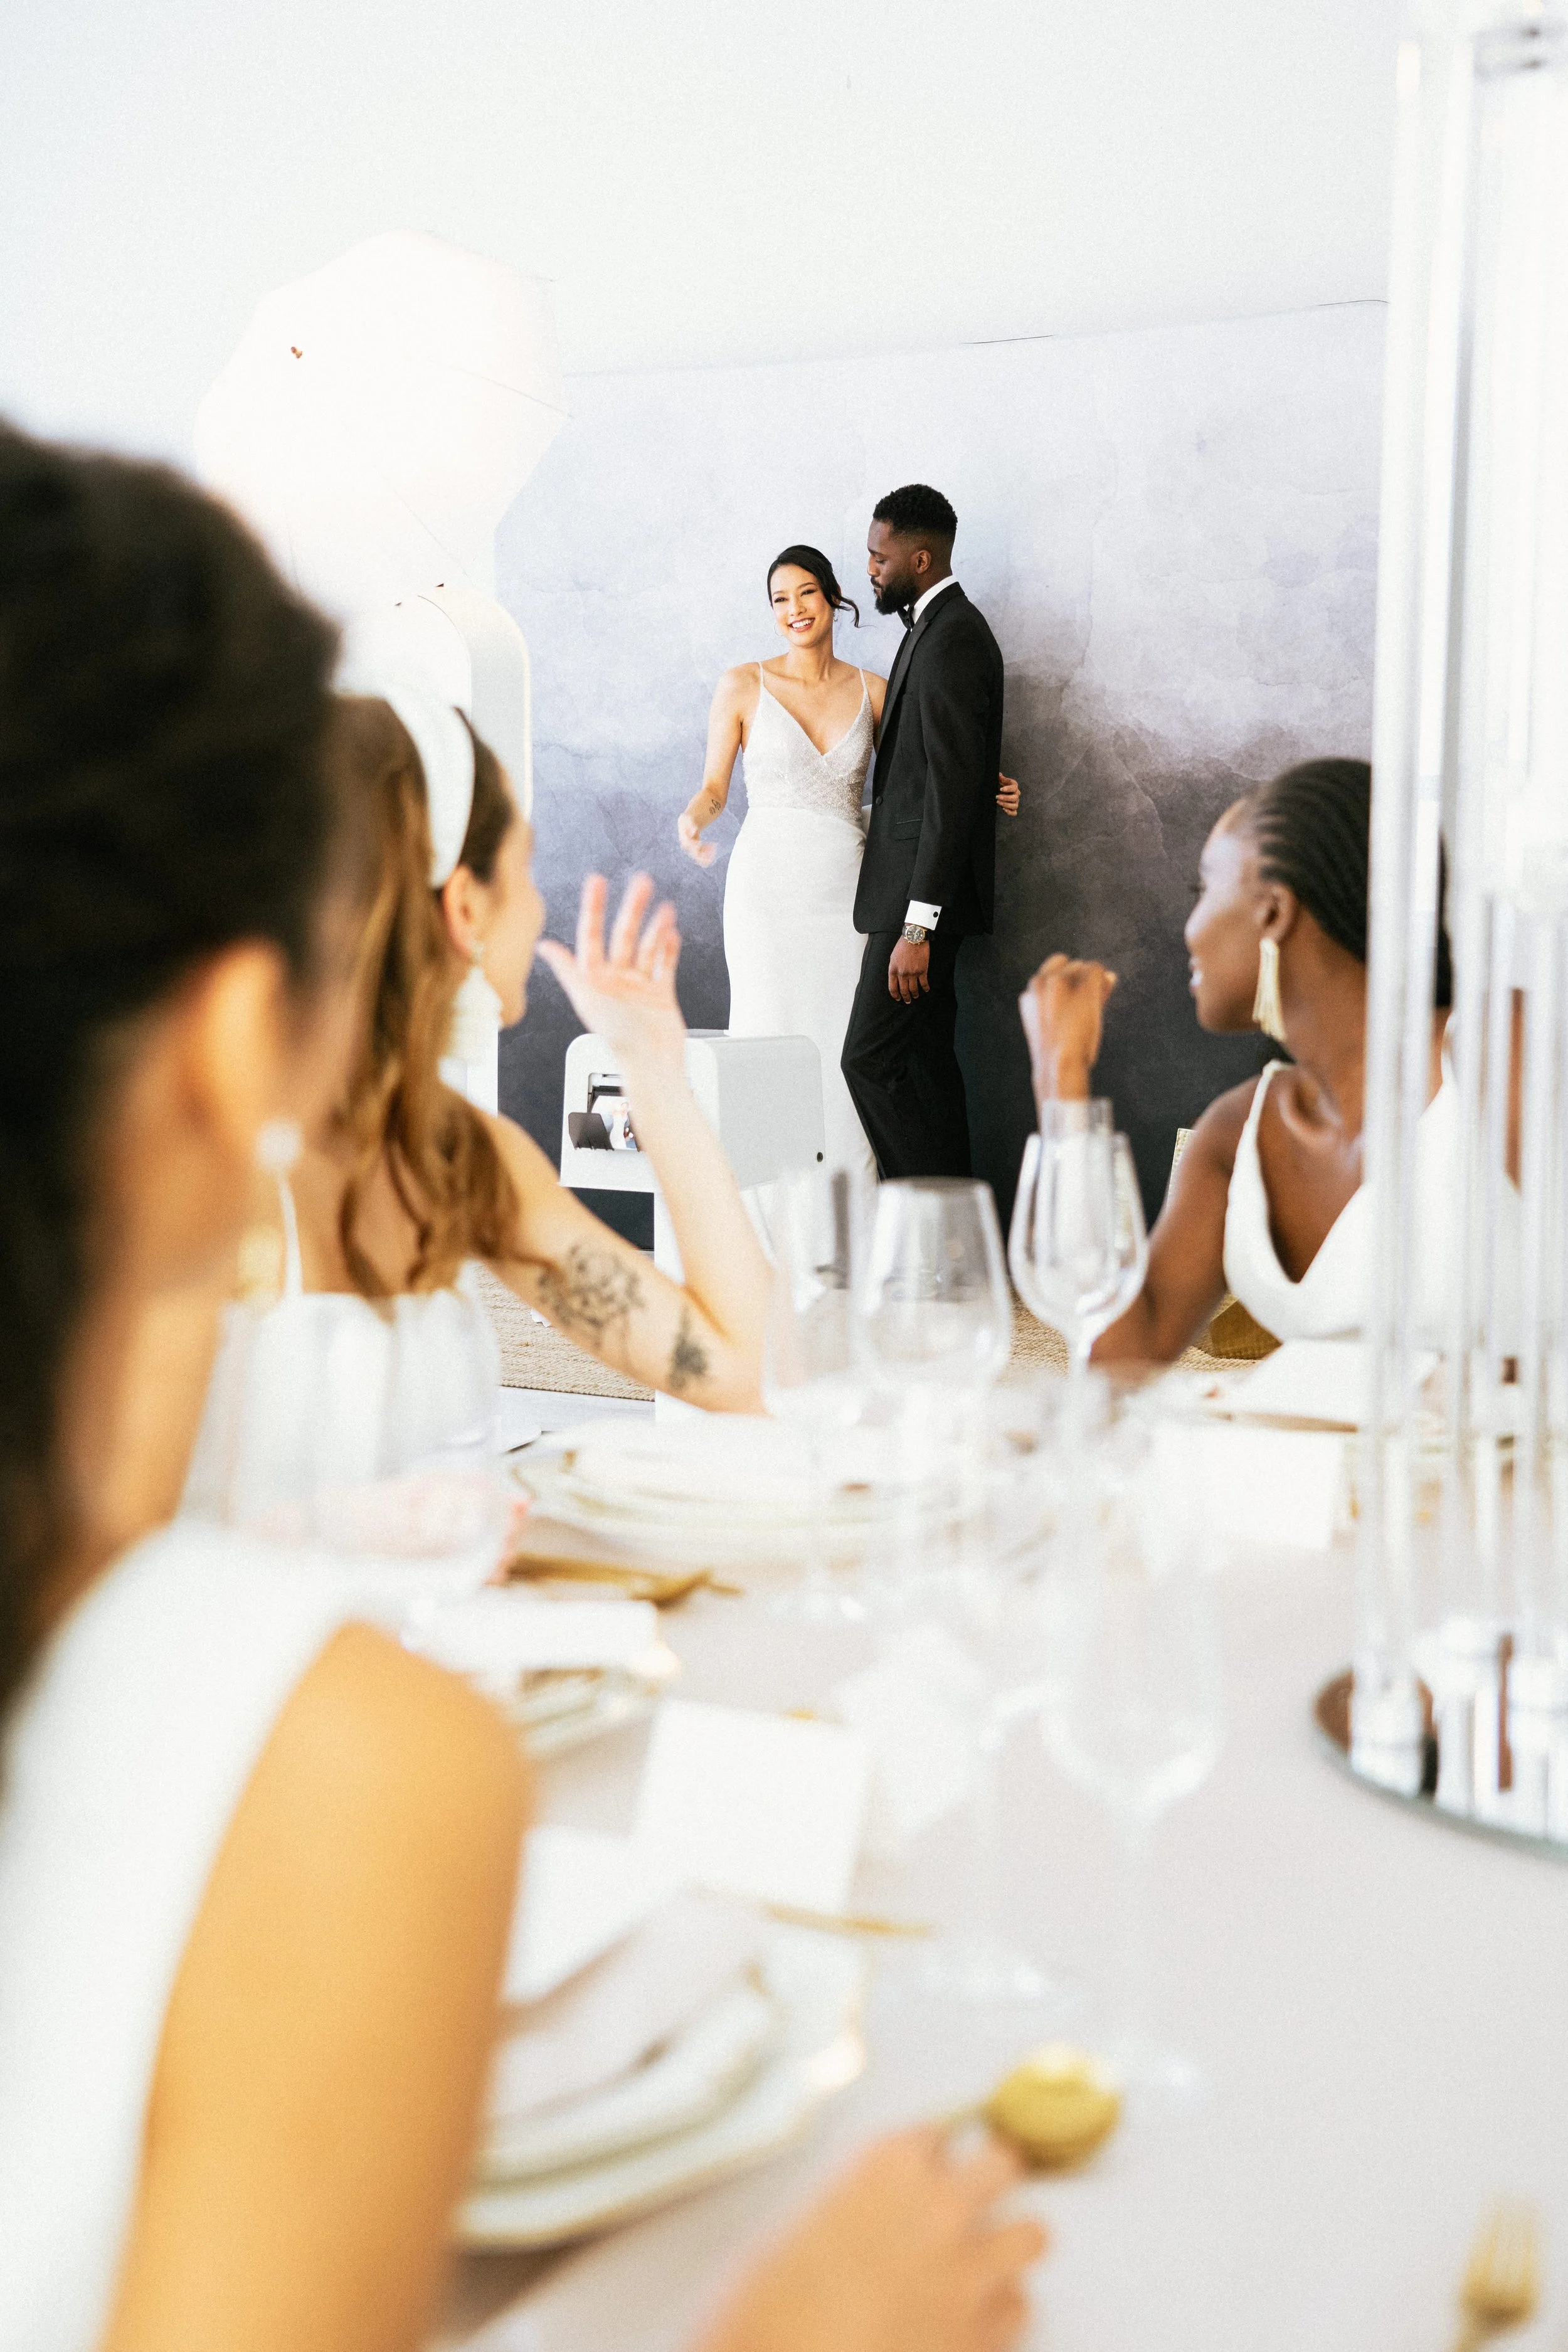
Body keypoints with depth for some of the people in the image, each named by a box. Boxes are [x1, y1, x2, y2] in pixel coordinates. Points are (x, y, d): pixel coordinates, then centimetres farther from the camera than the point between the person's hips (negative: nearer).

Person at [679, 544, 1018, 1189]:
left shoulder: (872, 691, 9)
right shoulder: (744, 686, 3)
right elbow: (714, 786, 4)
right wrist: (693, 817, -18)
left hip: (846, 887, 2)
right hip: (769, 886, -2)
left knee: (849, 1046, -2)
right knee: (771, 1038, -4)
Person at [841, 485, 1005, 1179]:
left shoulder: (951, 639, -16)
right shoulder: (938, 628, 17)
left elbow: (953, 789, -22)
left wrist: (917, 924, -23)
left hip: (922, 893, -10)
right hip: (918, 890, 10)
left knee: (871, 1059, -10)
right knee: (924, 1060, 12)